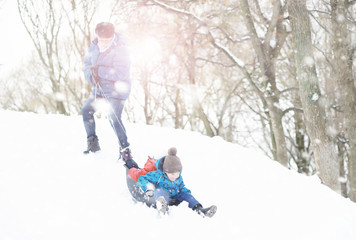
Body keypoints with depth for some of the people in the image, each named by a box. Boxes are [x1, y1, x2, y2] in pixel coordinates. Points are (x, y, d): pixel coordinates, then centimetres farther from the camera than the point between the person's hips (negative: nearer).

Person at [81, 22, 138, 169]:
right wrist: (91, 75, -10)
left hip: (116, 90, -8)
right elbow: (87, 62, 11)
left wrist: (99, 71, -26)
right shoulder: (95, 45, -1)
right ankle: (93, 144, 31)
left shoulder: (120, 50, -22)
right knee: (86, 111, 17)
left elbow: (120, 73, -31)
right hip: (99, 89, 8)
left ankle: (125, 151, -8)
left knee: (114, 119, -17)